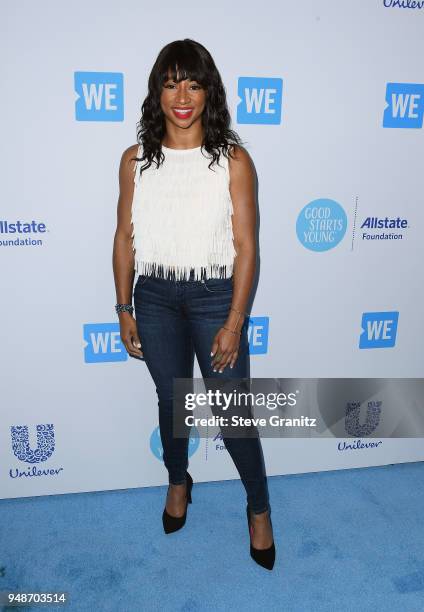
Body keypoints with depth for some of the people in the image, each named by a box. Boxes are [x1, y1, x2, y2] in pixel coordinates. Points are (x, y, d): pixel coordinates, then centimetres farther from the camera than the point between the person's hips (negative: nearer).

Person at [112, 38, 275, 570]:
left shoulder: (232, 160, -7)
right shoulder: (135, 160, 0)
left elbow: (245, 246, -8)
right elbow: (125, 238, 5)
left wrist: (235, 322, -12)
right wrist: (124, 310, 5)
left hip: (214, 296, -2)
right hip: (154, 296, 3)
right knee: (171, 399, 18)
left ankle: (259, 507, 30)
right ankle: (178, 482, 46)